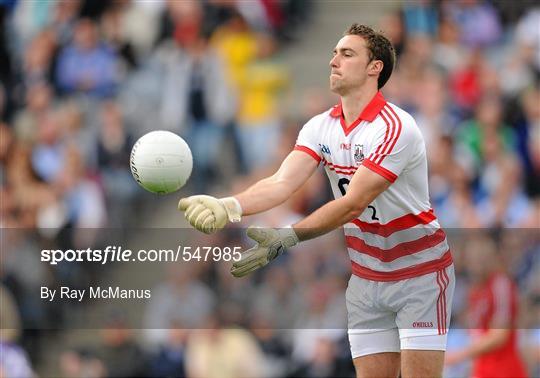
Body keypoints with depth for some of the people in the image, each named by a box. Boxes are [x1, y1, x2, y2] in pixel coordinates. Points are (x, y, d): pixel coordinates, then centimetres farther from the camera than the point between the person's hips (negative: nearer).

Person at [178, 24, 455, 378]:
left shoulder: (395, 128, -21)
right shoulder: (320, 127, 1)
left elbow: (353, 203, -27)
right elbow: (282, 182, -14)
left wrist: (286, 238, -35)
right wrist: (229, 206, -33)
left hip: (420, 272, -6)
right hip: (367, 278, 6)